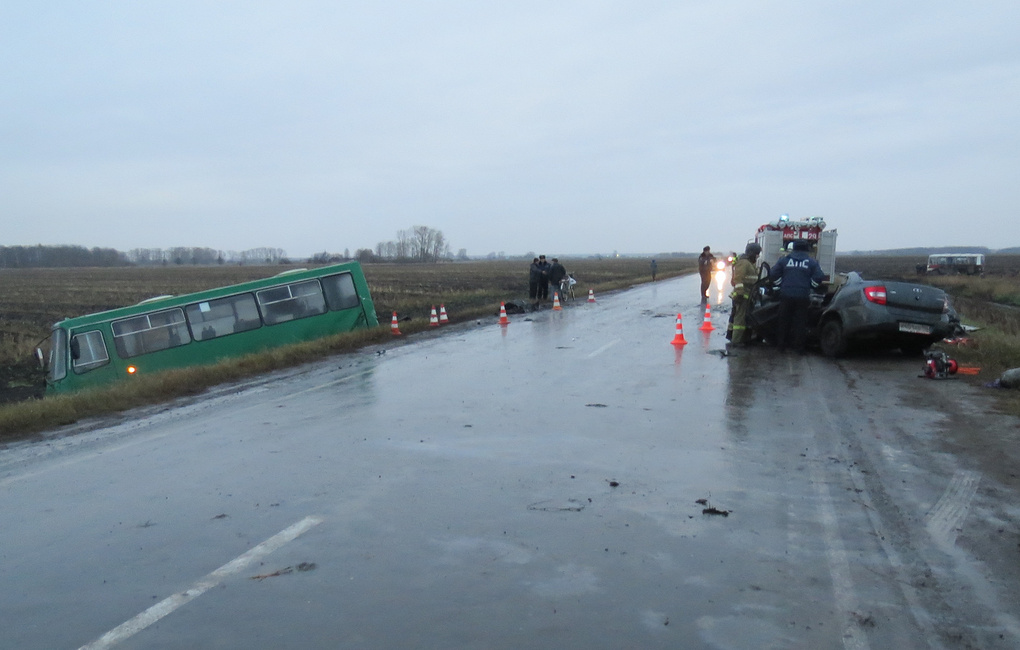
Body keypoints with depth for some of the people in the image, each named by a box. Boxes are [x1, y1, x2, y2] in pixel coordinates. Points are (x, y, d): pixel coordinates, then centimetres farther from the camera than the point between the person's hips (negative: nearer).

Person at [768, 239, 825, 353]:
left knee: (784, 321, 9)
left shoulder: (784, 259, 4)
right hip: (803, 297, -1)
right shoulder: (812, 262, 3)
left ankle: (781, 345, 14)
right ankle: (799, 346, 6)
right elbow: (819, 278, -4)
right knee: (800, 322, 6)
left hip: (786, 295, 1)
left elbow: (773, 275, 2)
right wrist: (812, 288, 12)